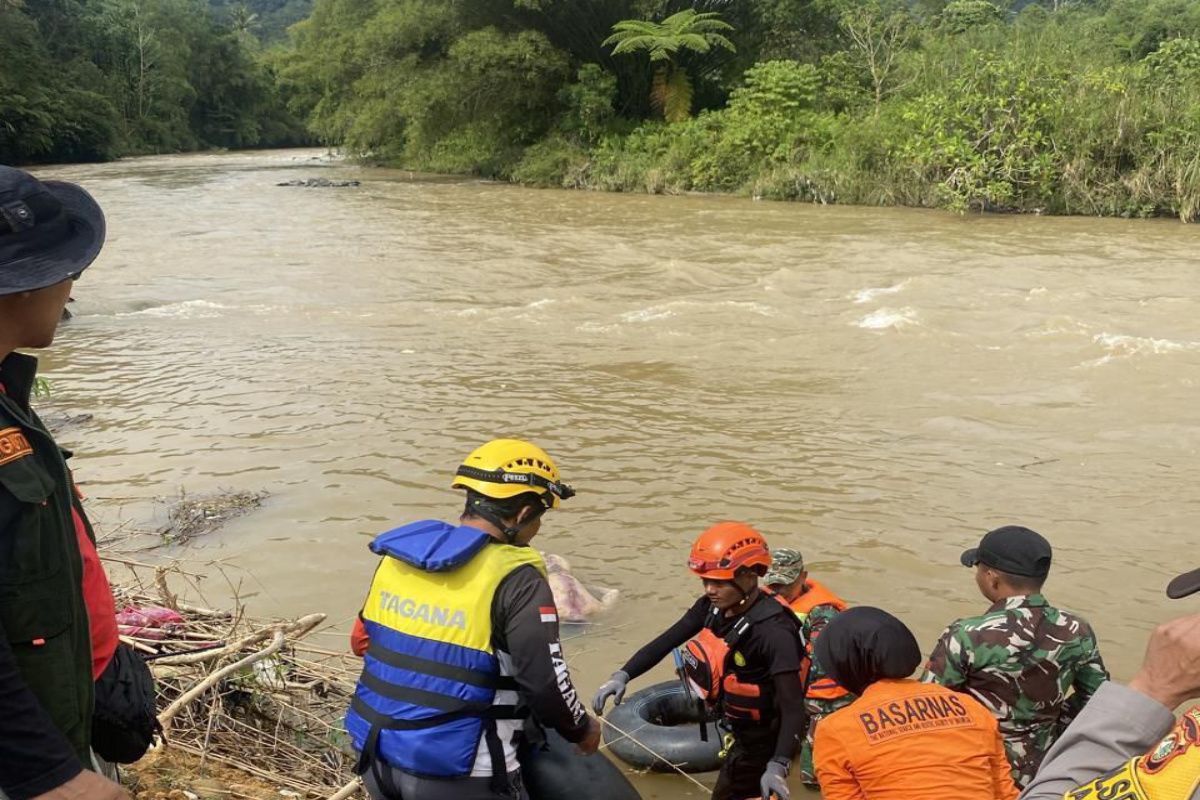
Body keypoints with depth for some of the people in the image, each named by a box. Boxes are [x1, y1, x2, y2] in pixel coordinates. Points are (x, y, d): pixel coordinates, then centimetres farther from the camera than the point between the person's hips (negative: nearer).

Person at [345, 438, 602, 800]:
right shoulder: (515, 580, -17)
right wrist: (582, 730, 3)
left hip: (376, 758, 7)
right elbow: (547, 685, -17)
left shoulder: (398, 554, 3)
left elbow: (363, 641, 14)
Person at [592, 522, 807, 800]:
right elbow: (668, 640, -4)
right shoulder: (714, 606, -11)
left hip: (759, 738, -7)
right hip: (736, 725, 7)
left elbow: (793, 708, -36)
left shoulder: (773, 631, -33)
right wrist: (623, 675, -15)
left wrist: (778, 766, -47)